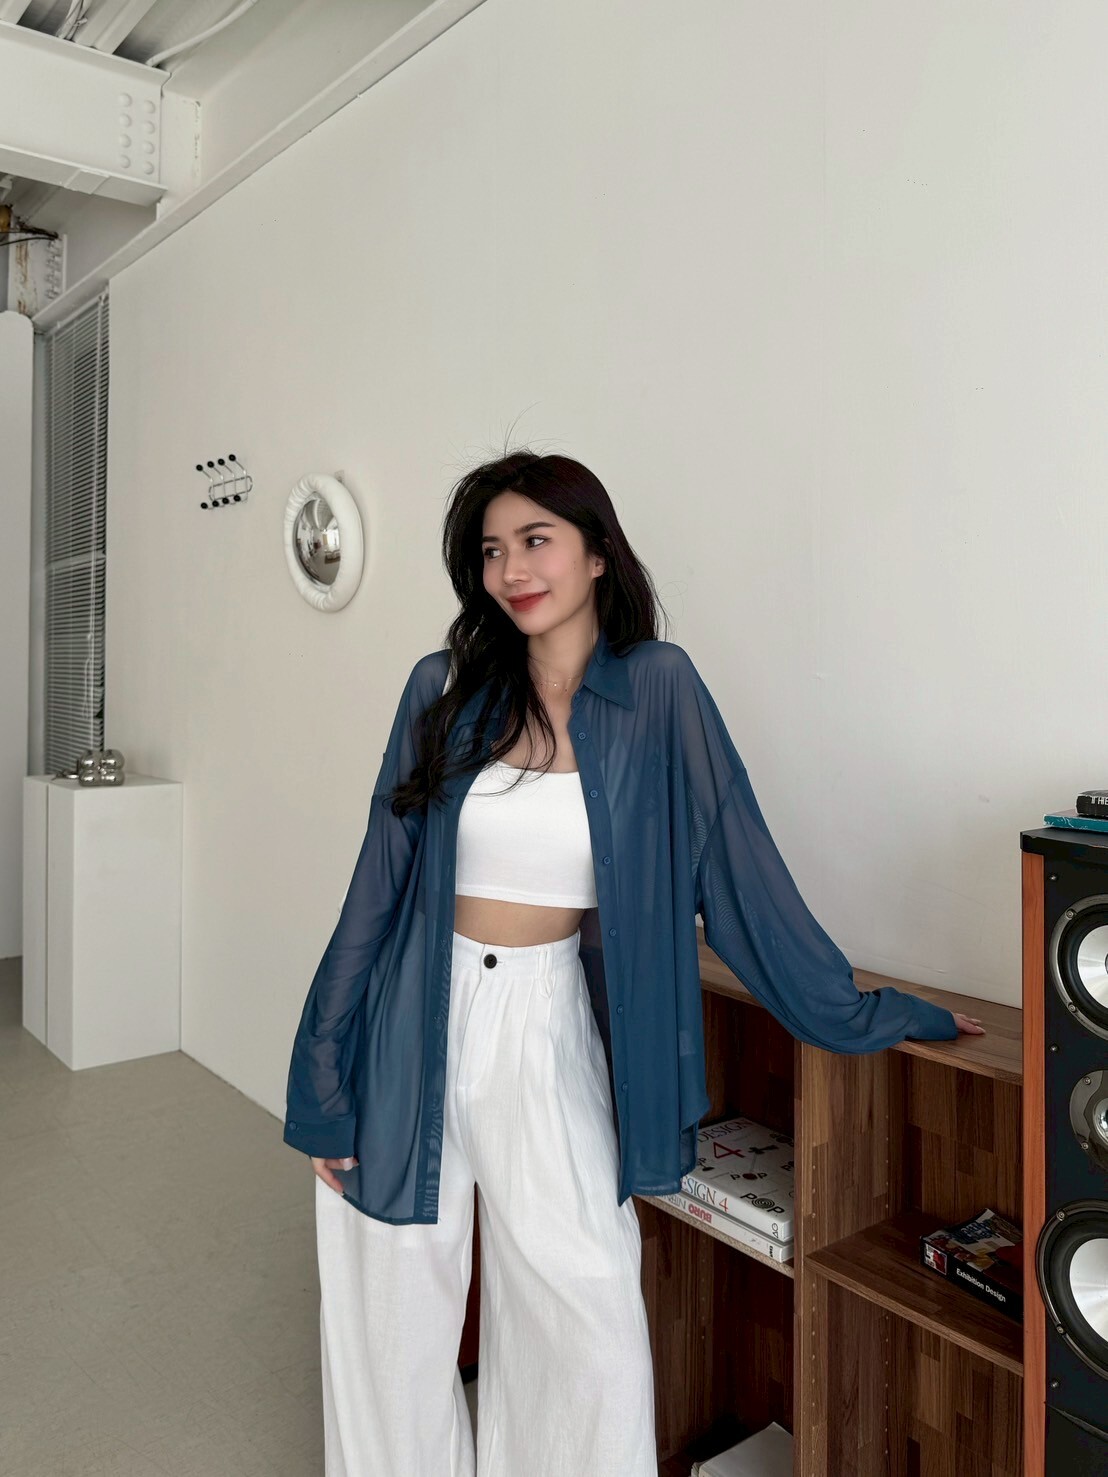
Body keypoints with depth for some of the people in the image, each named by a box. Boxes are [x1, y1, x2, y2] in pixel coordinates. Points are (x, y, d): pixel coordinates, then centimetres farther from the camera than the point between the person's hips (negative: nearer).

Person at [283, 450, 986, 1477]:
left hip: (548, 1027, -1)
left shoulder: (657, 688, -6)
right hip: (417, 1019, 1)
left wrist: (863, 1017, 2)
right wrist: (324, 1081, 2)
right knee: (395, 1317, 13)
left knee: (588, 1312, 4)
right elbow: (380, 883, 1)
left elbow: (737, 868, -2)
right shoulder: (444, 687, -3)